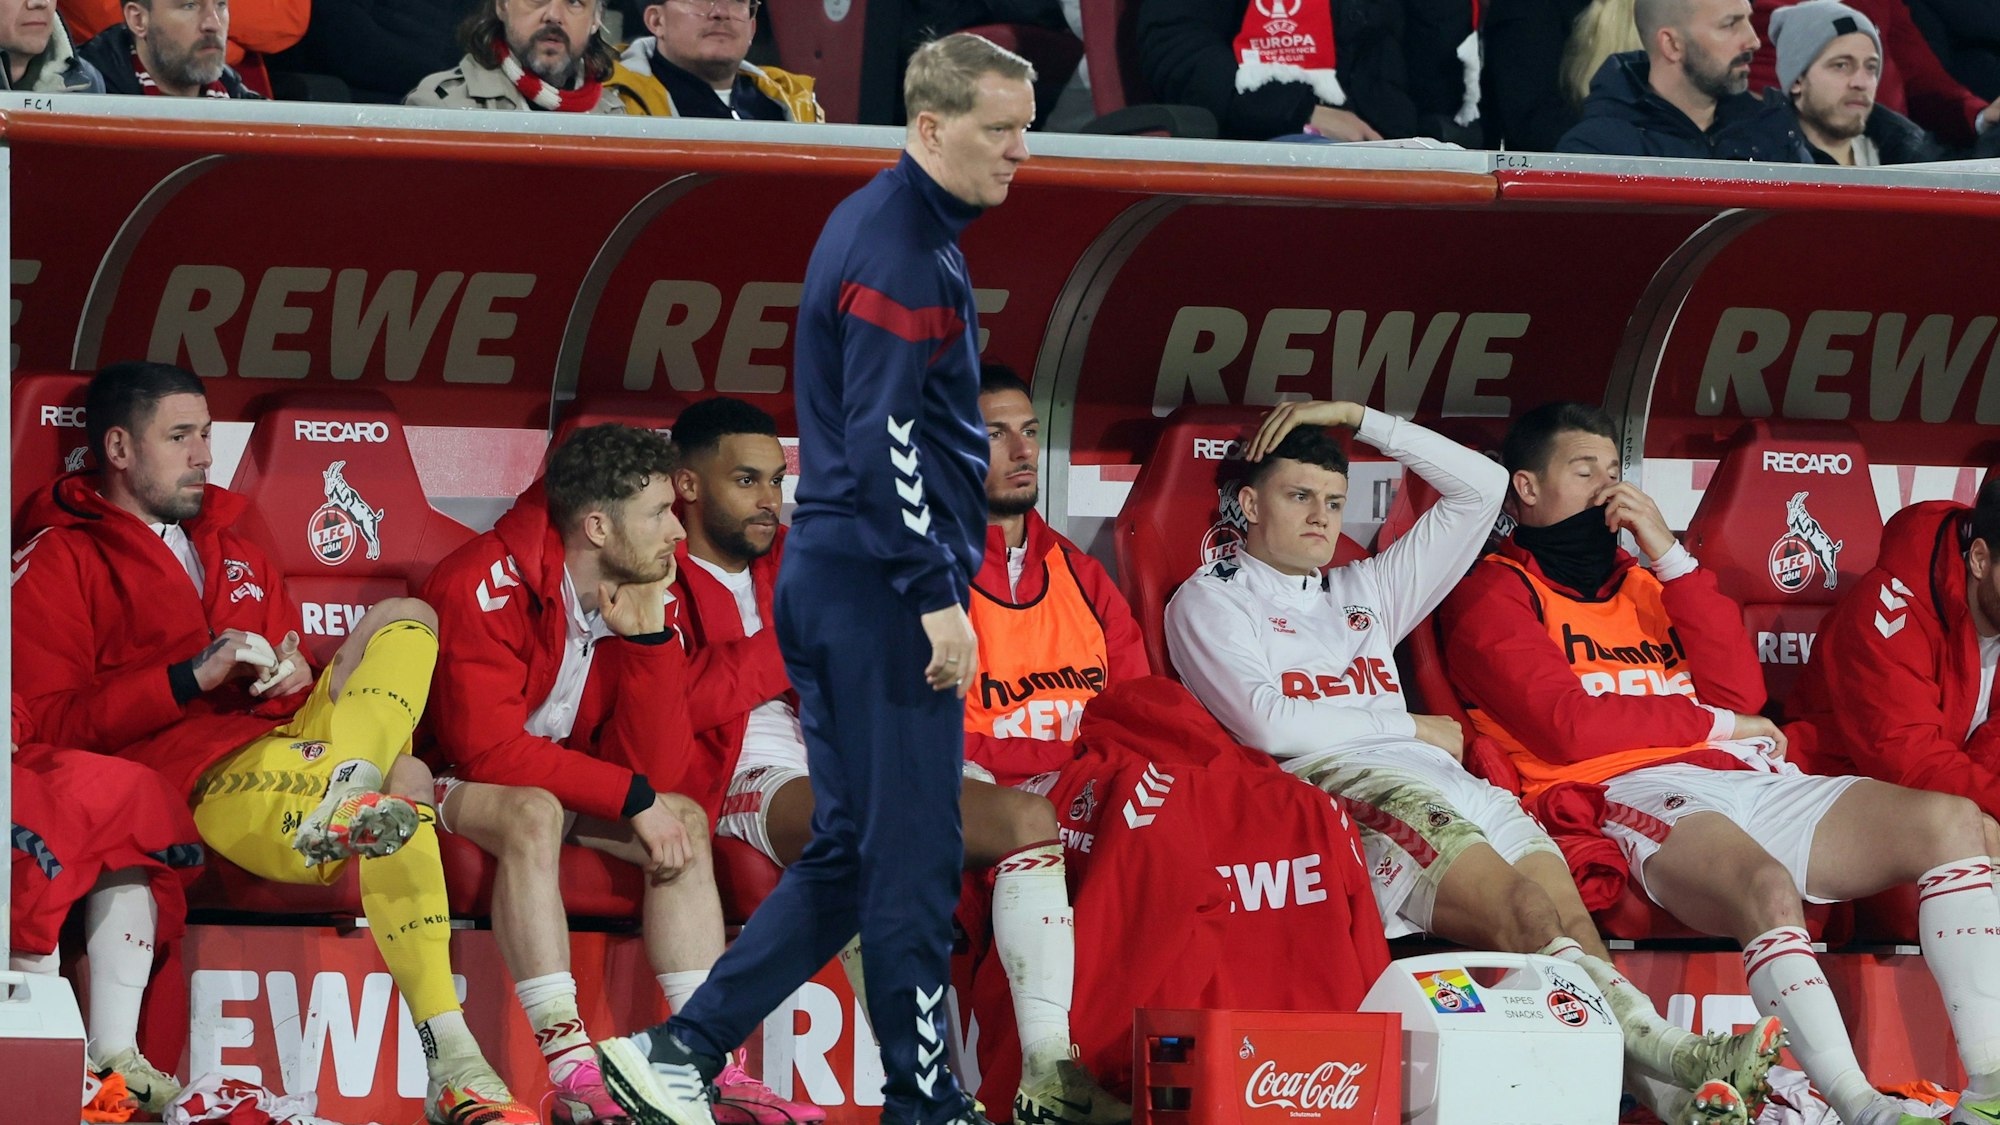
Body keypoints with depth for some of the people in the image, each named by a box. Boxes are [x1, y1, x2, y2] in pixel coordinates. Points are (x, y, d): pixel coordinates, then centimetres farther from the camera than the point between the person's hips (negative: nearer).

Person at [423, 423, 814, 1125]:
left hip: (550, 783, 8)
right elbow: (489, 749, -29)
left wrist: (649, 639, -19)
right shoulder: (484, 586, -24)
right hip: (448, 779, -8)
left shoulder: (640, 598, -2)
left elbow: (655, 772, -9)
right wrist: (633, 800, -27)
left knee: (685, 817, -12)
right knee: (534, 811, -36)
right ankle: (573, 1068, -41)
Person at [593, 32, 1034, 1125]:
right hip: (880, 585, -10)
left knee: (850, 852, 11)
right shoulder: (899, 249, -15)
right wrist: (938, 596, -21)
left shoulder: (881, 223, 17)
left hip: (830, 581, 10)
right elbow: (885, 438, -21)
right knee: (911, 858, -3)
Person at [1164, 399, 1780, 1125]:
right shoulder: (1211, 601, 16)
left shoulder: (1365, 594, 34)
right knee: (1522, 907, -31)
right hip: (1337, 787, -6)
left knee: (1567, 923, -25)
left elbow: (1480, 488, 32)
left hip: (1442, 782, 6)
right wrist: (1408, 728, 6)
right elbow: (1268, 722, -2)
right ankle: (1660, 1050, -51)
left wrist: (1358, 419, 26)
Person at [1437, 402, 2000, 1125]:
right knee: (1768, 886, -40)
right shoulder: (1498, 592, 9)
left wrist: (1670, 557, 8)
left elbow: (1740, 691, 13)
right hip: (1635, 790, -7)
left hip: (1749, 780, 7)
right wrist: (1718, 725, 3)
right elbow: (1568, 727, -7)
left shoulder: (1641, 580, 29)